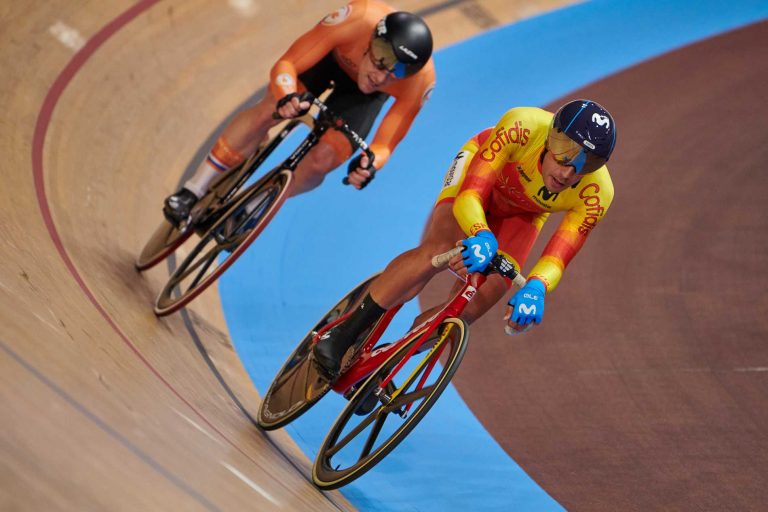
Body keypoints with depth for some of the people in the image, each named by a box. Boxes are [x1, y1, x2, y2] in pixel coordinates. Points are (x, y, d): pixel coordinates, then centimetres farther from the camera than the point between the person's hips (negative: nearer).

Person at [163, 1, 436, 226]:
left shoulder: (421, 81, -38)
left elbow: (384, 145, -27)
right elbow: (285, 64, -37)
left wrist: (369, 163, -50)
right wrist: (286, 96, -58)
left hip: (365, 93, 1)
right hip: (332, 53, -1)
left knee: (323, 160, -17)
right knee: (269, 110, -22)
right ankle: (193, 192, -7)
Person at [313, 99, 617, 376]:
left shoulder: (596, 196, -34)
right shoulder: (522, 127, -40)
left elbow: (559, 256, -36)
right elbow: (471, 194, -43)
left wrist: (536, 287, -58)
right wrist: (482, 237, -62)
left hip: (521, 214, 2)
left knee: (474, 306, -15)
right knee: (437, 250, -31)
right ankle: (341, 337, -24)